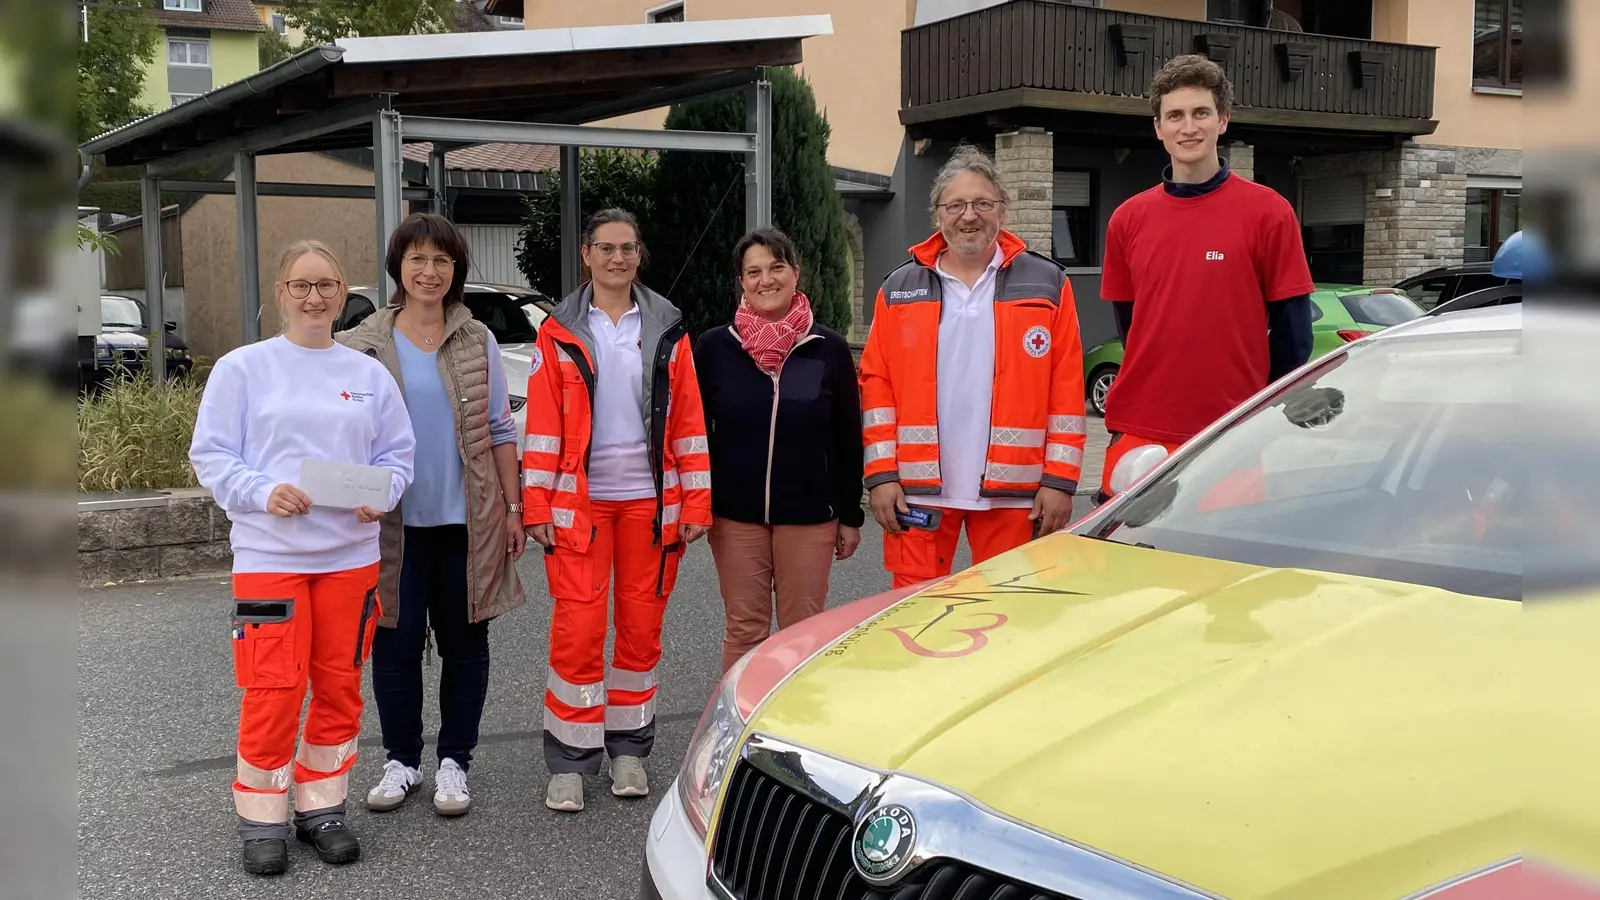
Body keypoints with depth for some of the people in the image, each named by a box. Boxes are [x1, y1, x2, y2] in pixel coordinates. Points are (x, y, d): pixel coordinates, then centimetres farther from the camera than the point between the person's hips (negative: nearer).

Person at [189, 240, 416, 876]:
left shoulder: (369, 374, 9)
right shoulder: (242, 368, 0)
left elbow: (397, 455, 11)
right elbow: (211, 455, -2)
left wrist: (380, 496, -10)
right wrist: (264, 492, -18)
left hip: (350, 554, 3)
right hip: (269, 554, -3)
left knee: (340, 686, 9)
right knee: (274, 691, -5)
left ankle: (322, 806, 24)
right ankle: (263, 818, 11)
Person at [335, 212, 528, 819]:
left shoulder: (477, 342, 5)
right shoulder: (364, 346, 0)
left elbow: (499, 429, 7)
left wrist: (513, 507, 4)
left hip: (466, 519, 1)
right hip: (395, 521, -1)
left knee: (464, 643, 7)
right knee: (396, 644, 5)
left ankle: (454, 762, 20)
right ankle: (402, 760, 22)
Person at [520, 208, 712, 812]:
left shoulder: (667, 331, 6)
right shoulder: (560, 332, 2)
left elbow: (689, 421, 5)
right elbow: (542, 425, -1)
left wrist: (696, 504, 0)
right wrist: (536, 508, -6)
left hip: (650, 502, 2)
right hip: (579, 502, -2)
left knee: (641, 627, 9)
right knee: (577, 630, -4)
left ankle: (629, 750, 24)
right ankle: (570, 763, 8)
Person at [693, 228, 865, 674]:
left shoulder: (829, 348, 0)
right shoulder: (714, 347, 0)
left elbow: (848, 439, 4)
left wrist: (850, 515, 5)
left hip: (810, 516, 0)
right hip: (735, 517, 0)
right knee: (744, 631, 6)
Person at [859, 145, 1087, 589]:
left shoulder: (1047, 285, 4)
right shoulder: (900, 289, 9)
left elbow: (1067, 388, 0)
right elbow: (876, 383, 5)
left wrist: (1059, 479, -6)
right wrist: (882, 474, -3)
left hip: (1012, 492, -1)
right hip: (918, 489, 1)